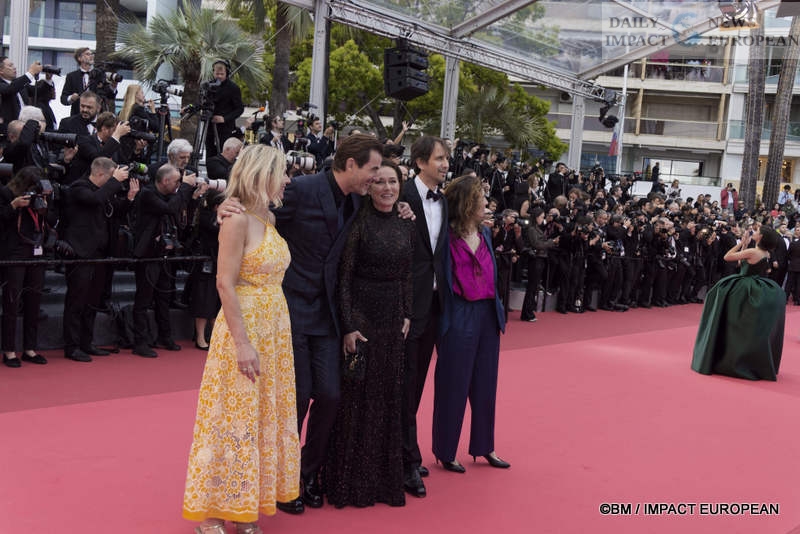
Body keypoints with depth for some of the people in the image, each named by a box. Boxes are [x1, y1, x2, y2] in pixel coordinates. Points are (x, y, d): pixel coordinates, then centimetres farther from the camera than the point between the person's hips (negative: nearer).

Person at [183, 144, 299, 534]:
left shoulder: (269, 219, 10)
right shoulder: (237, 220, -14)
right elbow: (225, 283, -18)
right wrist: (243, 343, -22)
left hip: (276, 329, 8)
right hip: (244, 327, -8)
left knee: (264, 416, 12)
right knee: (234, 418, 0)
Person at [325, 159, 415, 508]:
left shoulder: (406, 225, 7)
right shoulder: (359, 222, -10)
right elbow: (343, 277, -11)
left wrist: (407, 315, 7)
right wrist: (348, 326, -15)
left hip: (393, 321, 6)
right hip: (362, 317, -5)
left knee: (389, 397, 11)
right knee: (357, 396, 2)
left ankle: (385, 477, 23)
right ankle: (353, 482, 15)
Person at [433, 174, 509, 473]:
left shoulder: (484, 233, 8)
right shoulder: (448, 235, -12)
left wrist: (498, 310, 11)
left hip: (488, 313, 7)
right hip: (460, 316, -7)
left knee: (485, 383, 15)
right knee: (454, 384, 4)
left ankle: (484, 445, 29)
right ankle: (446, 451, 18)